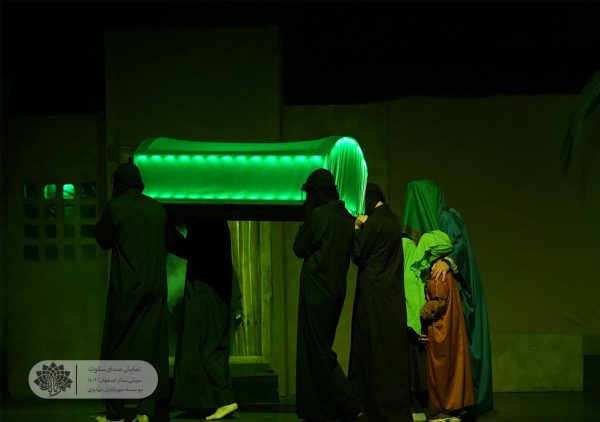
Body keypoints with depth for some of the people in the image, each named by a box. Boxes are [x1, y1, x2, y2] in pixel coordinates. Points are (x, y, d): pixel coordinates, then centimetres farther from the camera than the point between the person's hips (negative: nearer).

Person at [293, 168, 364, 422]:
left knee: (317, 351, -2)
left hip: (317, 289, -8)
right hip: (337, 288, 8)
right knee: (322, 348, 15)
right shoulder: (347, 218, 7)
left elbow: (299, 248, -6)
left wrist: (307, 215, 2)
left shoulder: (318, 215, -14)